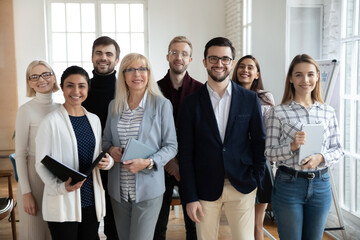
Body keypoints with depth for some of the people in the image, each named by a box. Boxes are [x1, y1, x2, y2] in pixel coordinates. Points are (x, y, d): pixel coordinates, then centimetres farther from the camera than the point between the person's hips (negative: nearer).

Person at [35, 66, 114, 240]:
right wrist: (60, 187, -25)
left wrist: (107, 161, -5)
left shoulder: (94, 119, 9)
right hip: (62, 203, -5)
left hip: (92, 200, 5)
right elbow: (41, 164, -9)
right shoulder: (52, 121, -8)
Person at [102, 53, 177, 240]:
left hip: (147, 189, -4)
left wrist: (148, 162, -20)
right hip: (118, 189, 4)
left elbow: (171, 146, -5)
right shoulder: (114, 105, 8)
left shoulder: (162, 105, -5)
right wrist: (111, 150, -6)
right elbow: (106, 140, 17)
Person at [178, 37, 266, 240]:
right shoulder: (191, 103, 0)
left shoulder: (250, 99, 2)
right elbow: (186, 153, -1)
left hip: (242, 187, 0)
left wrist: (257, 181, 0)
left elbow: (259, 142, 7)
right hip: (206, 190, 0)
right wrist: (190, 197, -5)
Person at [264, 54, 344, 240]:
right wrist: (292, 146, -23)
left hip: (321, 185, 3)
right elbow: (269, 153, -6)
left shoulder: (328, 112, 5)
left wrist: (320, 157, -14)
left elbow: (338, 149, 6)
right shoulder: (278, 112, -6)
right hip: (288, 184, -3)